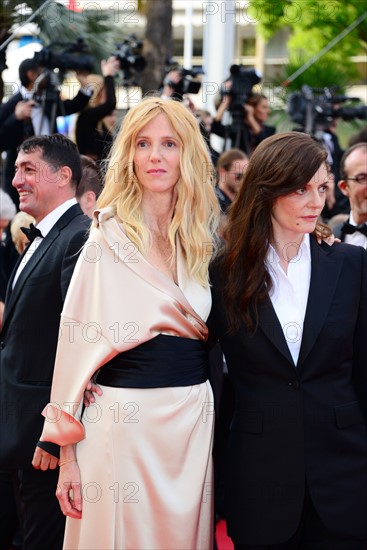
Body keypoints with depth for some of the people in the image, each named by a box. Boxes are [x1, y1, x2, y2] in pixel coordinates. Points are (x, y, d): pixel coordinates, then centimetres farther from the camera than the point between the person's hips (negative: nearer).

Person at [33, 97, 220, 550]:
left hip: (196, 418, 5)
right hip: (126, 420, -5)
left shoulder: (203, 238, 8)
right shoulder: (110, 237, -7)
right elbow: (77, 340, -7)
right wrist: (67, 454, -9)